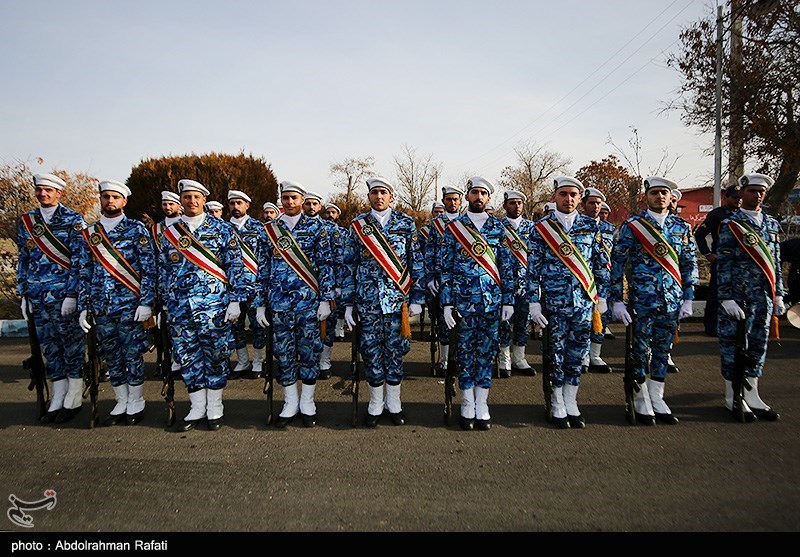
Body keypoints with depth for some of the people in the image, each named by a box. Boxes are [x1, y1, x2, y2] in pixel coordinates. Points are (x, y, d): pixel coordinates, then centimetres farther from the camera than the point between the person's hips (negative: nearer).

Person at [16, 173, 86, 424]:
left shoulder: (73, 220, -3)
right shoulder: (26, 221, 12)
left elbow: (78, 260, -8)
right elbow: (23, 259, 16)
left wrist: (72, 295, -14)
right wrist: (23, 294, 10)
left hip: (65, 294, -5)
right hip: (38, 297, 5)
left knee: (72, 346, 2)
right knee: (49, 348, 10)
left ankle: (73, 400, 13)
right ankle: (57, 400, 20)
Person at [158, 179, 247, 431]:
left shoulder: (221, 229, 2)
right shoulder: (169, 233, 12)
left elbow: (235, 266, -2)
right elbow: (163, 271, 17)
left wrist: (235, 300, -8)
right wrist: (165, 304, 14)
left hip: (213, 305, -3)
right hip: (179, 308, 4)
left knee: (216, 356, 4)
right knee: (187, 357, 8)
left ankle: (215, 408, 18)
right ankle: (197, 409, 21)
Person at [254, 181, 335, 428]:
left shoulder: (315, 227, 3)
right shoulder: (270, 230, 9)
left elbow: (325, 265, 0)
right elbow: (263, 268, 10)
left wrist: (325, 300, -7)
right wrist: (260, 304, 6)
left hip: (308, 302, -2)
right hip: (279, 304, 2)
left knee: (309, 352, 4)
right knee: (283, 354, 7)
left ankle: (307, 403, 19)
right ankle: (290, 403, 22)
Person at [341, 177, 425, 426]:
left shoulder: (406, 223, 4)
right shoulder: (357, 225, 6)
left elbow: (417, 262, 4)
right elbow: (348, 266, 7)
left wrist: (417, 298, -1)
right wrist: (348, 303, 3)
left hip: (398, 300, 0)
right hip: (367, 300, 1)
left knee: (395, 351, 7)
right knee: (371, 352, 6)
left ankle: (394, 403, 23)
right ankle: (375, 404, 22)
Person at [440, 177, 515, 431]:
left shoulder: (498, 227, 8)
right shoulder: (454, 227, 4)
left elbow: (507, 266, 8)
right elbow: (446, 267, 2)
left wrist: (509, 300, 2)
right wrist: (447, 303, -4)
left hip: (492, 300, 1)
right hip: (463, 300, -1)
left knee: (487, 351, 6)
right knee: (465, 351, 5)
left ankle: (482, 405, 16)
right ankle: (467, 405, 16)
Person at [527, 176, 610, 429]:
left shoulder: (591, 226, 7)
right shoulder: (541, 228, 0)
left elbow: (602, 264, 12)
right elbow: (533, 268, -1)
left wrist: (602, 295, 8)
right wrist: (534, 302, -5)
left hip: (584, 301, 2)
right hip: (554, 301, -2)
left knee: (578, 353, 8)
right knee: (557, 353, 5)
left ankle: (571, 404, 22)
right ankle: (557, 407, 19)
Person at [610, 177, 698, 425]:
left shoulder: (682, 227, 8)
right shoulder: (632, 226, -3)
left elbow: (690, 264, 12)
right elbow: (617, 264, -4)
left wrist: (688, 299, 6)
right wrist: (617, 300, -9)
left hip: (672, 302, 4)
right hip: (641, 300, -4)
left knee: (663, 350, 12)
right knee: (640, 350, 4)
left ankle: (656, 398, 25)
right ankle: (641, 402, 18)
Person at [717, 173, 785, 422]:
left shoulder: (771, 224, 13)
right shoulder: (730, 224, -4)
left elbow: (776, 262, 15)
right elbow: (723, 263, -8)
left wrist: (778, 295, 11)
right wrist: (726, 298, -14)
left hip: (763, 295, 5)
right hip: (737, 293, -5)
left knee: (758, 343, 10)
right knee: (732, 343, 2)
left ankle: (751, 395, 21)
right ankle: (732, 397, 13)